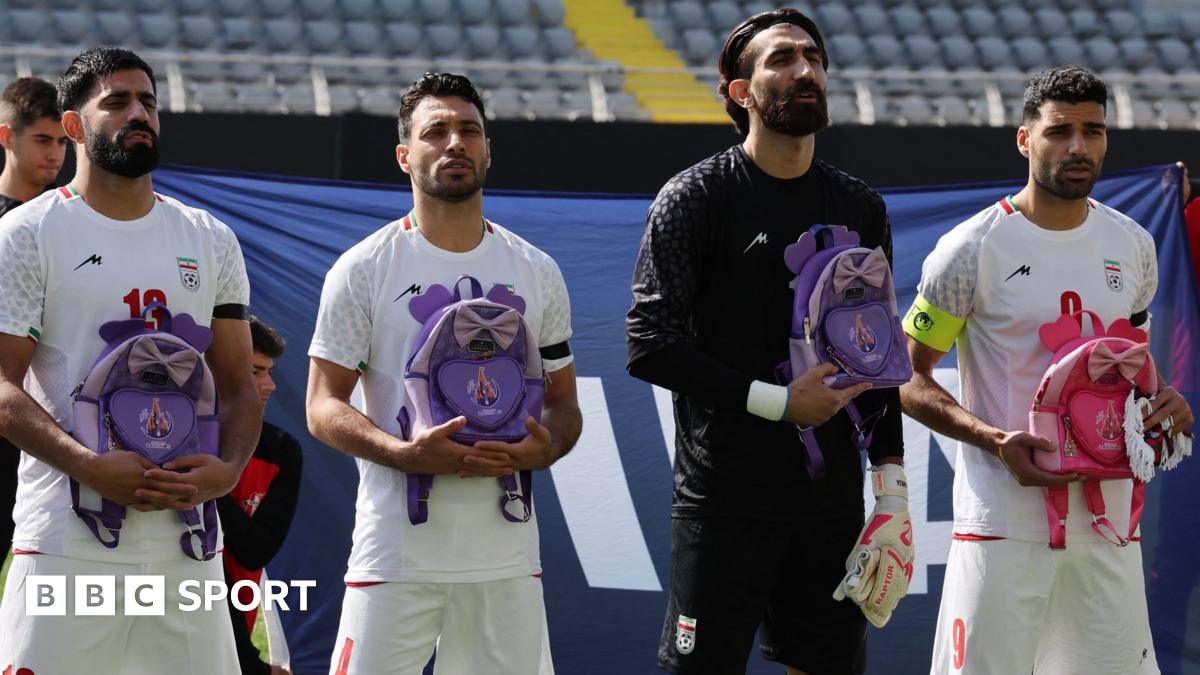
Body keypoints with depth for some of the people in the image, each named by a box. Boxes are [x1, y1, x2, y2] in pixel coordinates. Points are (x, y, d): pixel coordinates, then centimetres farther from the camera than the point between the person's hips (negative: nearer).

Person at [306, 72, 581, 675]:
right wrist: (407, 454, -20)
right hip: (397, 552, -3)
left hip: (507, 553, 3)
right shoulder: (363, 270, 0)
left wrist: (545, 448, -8)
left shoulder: (536, 273, 11)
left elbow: (563, 404, 16)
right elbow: (323, 408, -3)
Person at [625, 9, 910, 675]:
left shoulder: (861, 208, 12)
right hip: (724, 496, -5)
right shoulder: (696, 197, -5)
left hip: (832, 496, 5)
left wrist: (891, 476, 8)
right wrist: (777, 401, -15)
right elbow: (650, 345, -12)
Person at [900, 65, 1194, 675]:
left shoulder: (1133, 246, 12)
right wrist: (994, 439, -15)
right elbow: (908, 379, -1)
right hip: (1003, 523, -5)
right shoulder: (973, 248, -5)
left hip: (1108, 525, 5)